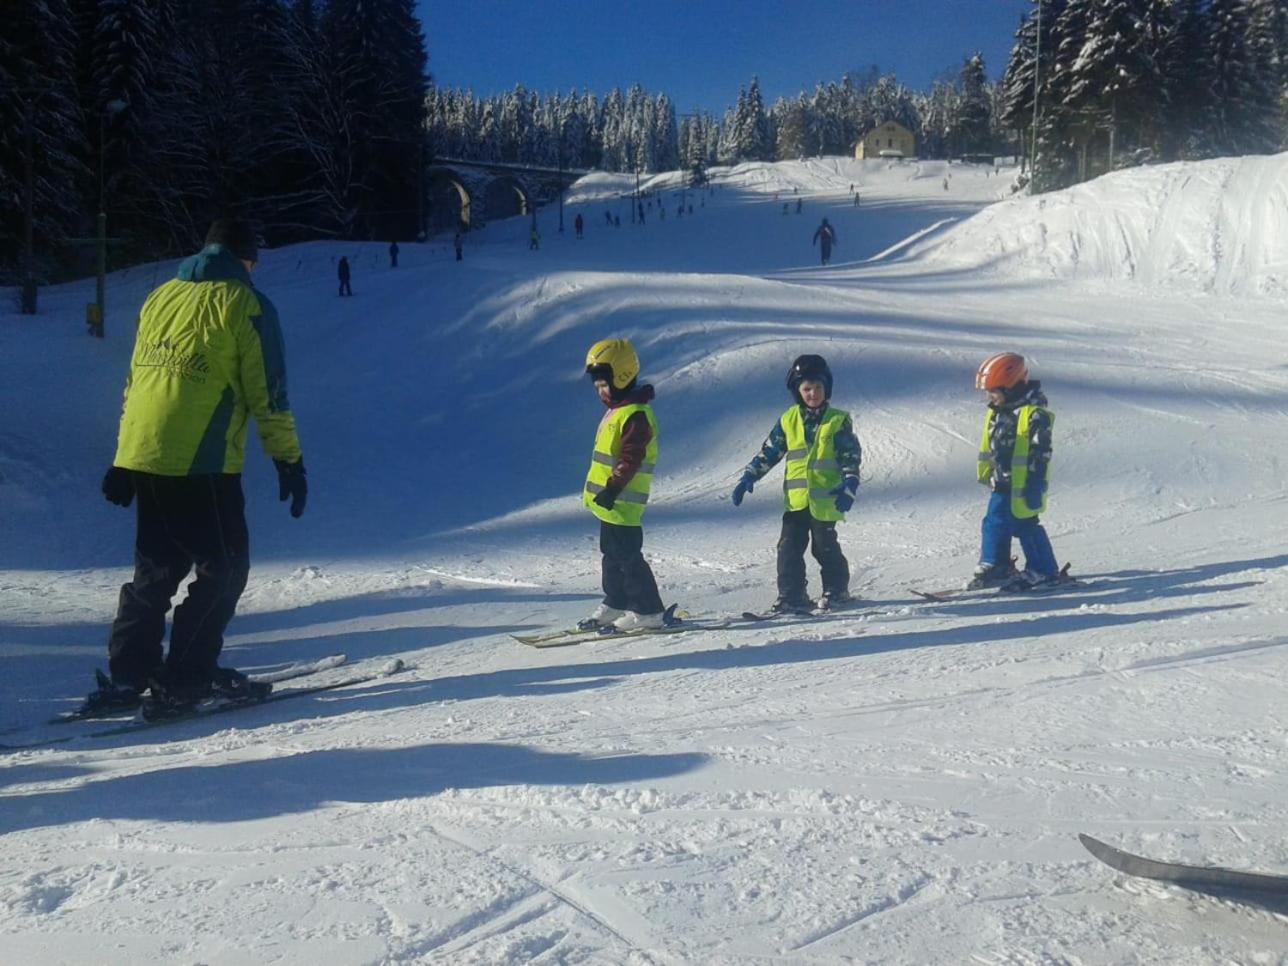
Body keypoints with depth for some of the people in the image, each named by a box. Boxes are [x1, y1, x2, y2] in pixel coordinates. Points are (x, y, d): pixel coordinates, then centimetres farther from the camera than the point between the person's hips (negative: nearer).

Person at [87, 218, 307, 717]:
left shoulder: (160, 297, 17)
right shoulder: (246, 304, -2)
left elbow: (135, 380, 19)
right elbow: (268, 394, -6)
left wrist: (123, 460, 23)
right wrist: (289, 460, 0)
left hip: (140, 456, 7)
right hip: (201, 462, -7)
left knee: (157, 567, 17)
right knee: (223, 567, 5)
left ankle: (125, 676, 16)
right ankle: (184, 680, 2)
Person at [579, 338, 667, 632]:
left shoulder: (635, 415, -18)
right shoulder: (616, 410, 15)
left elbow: (631, 459, -24)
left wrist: (613, 488, -27)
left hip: (622, 502, -10)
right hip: (609, 502, 10)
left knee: (626, 556, -6)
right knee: (612, 553, 17)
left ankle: (648, 611, 1)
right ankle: (616, 604, 28)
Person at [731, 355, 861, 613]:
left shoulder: (838, 421, -1)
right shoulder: (788, 420, 6)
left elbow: (851, 457, -2)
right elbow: (768, 452, 11)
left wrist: (848, 488, -15)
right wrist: (748, 477, 5)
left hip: (825, 498, -3)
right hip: (796, 498, 3)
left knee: (825, 547, 5)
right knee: (789, 548, -2)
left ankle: (836, 590, 24)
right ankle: (791, 596, 5)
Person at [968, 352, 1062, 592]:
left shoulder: (1035, 414, -17)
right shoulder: (996, 412, 9)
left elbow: (1040, 452, -18)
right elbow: (988, 447, 19)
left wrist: (1035, 485, -19)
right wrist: (986, 474, 20)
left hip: (1023, 484, -9)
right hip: (1003, 483, 9)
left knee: (1024, 526, -3)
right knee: (994, 523, 13)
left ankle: (1044, 572, 9)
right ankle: (994, 567, 26)